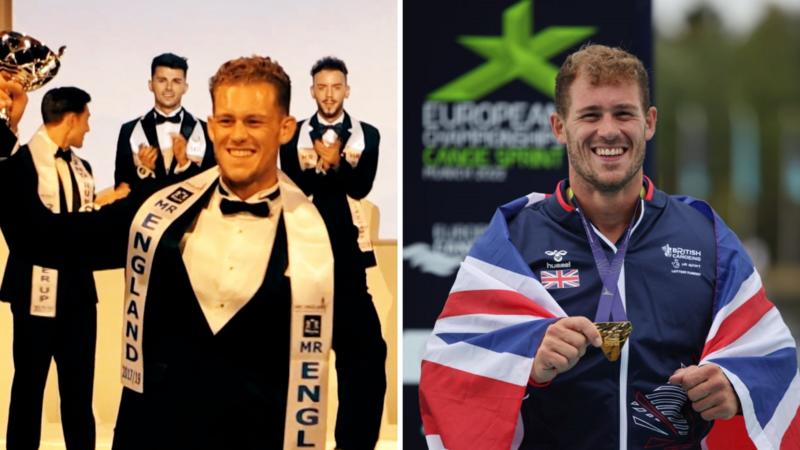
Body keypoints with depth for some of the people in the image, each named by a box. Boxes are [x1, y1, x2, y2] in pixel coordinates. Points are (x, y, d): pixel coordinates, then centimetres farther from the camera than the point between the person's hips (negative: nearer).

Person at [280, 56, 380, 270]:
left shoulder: (368, 134, 1)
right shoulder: (294, 133, 1)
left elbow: (361, 189, -7)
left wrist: (338, 161, -23)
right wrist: (322, 165, -21)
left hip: (351, 238, 0)